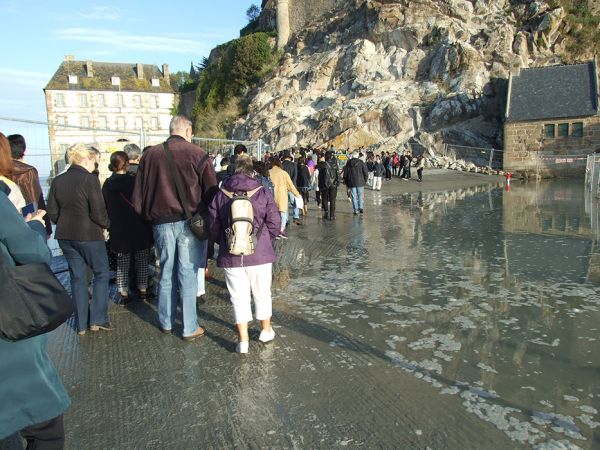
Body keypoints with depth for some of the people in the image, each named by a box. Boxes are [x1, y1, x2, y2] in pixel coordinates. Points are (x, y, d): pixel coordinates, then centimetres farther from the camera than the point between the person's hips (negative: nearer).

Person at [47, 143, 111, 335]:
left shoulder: (57, 181, 4)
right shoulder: (90, 179, -14)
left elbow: (52, 211, 6)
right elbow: (98, 212, -16)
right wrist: (106, 224, 2)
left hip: (65, 236, 6)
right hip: (89, 235, -6)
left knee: (77, 277, 13)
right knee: (101, 273, 11)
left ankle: (81, 325, 18)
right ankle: (98, 320, 9)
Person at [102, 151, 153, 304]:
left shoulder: (107, 184, -1)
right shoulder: (134, 181, -13)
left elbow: (105, 208, 6)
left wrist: (110, 226, 18)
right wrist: (148, 224, 4)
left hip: (118, 230, 3)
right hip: (139, 228, -3)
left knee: (122, 263, 10)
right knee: (142, 260, 11)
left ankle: (123, 294, 12)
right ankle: (142, 290, 18)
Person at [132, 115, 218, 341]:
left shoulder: (150, 155, 4)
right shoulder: (197, 154, -6)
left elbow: (138, 195, 7)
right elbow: (211, 191, -7)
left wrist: (148, 216, 19)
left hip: (161, 222, 3)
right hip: (189, 222, -3)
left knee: (166, 273, 16)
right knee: (188, 275, 3)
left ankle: (166, 323, 29)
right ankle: (190, 328, 11)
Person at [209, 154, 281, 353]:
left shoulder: (220, 196, 0)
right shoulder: (263, 194, -4)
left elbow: (214, 227, 2)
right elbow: (275, 224, -4)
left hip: (231, 256, 0)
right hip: (259, 254, 0)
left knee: (239, 297, 9)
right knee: (262, 293, 17)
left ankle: (243, 339, 10)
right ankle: (266, 330, 34)